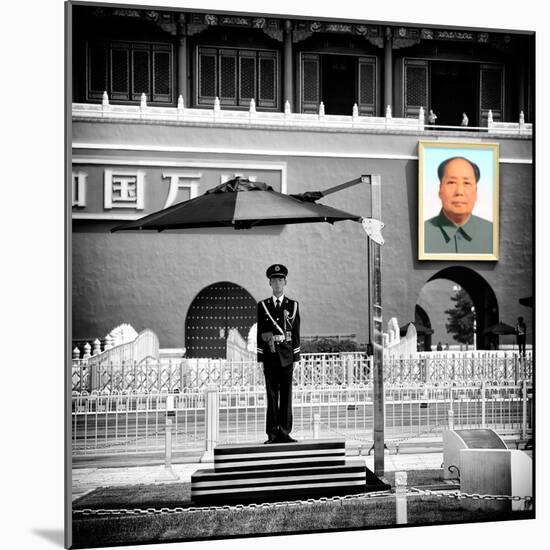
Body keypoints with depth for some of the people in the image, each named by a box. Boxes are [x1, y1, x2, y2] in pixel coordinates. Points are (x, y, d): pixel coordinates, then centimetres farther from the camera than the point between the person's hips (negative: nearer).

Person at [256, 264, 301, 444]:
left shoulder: (293, 305, 8)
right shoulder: (262, 306, 7)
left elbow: (296, 333, 7)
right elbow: (259, 333, 5)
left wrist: (296, 358, 2)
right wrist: (260, 358, 0)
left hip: (287, 356, 0)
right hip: (269, 356, 0)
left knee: (286, 394, 1)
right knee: (271, 395, 3)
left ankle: (284, 432, 6)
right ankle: (273, 434, 6)